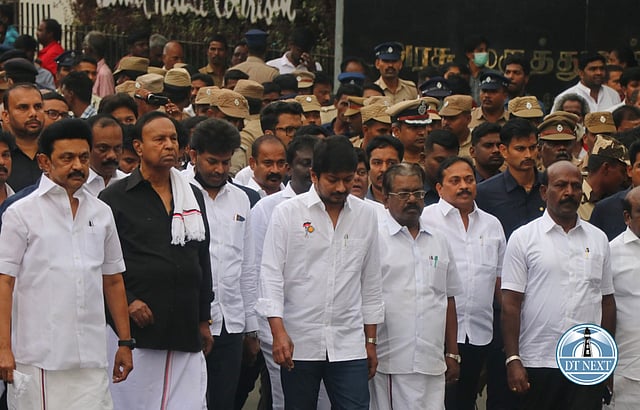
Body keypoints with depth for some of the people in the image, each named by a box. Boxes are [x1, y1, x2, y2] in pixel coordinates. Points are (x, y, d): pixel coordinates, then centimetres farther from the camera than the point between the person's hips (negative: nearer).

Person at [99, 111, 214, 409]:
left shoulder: (193, 197, 16)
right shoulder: (115, 198, 1)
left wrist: (204, 319, 19)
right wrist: (126, 302, -12)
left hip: (186, 332, 4)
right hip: (136, 329, -4)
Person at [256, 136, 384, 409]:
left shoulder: (366, 215, 8)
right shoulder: (287, 213, -1)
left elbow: (371, 281, 14)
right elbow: (271, 274, -4)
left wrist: (371, 340, 14)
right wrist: (279, 332, -15)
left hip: (349, 344, 2)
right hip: (298, 344, -2)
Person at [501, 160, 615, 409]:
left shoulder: (598, 239, 11)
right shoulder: (523, 238, 1)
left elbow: (607, 302, 14)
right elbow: (511, 303, -3)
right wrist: (513, 359, -9)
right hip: (538, 363, -2)